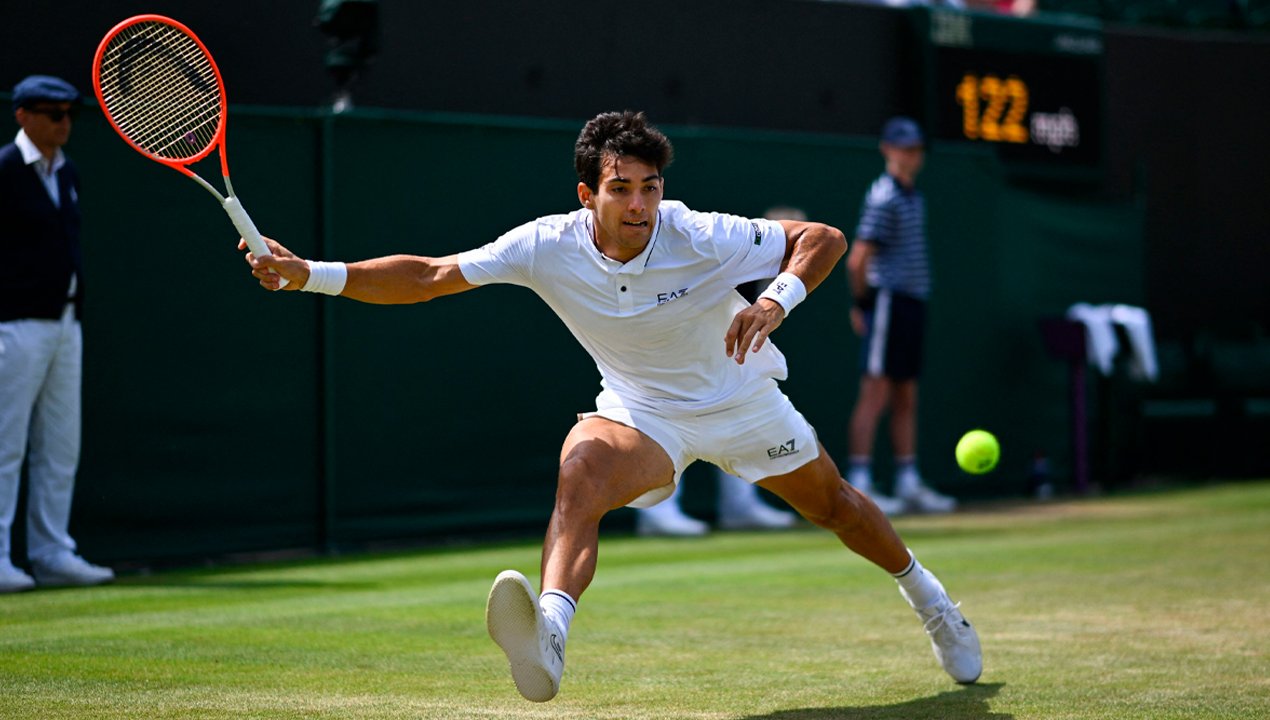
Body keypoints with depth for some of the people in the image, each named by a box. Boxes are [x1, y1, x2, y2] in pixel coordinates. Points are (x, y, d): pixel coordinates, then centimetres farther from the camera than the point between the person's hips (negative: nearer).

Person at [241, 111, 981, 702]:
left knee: (833, 503, 15)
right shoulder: (548, 246, -23)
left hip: (742, 402, 0)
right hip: (642, 414, 0)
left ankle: (928, 596, 48)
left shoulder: (703, 238, -28)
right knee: (582, 468, -33)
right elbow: (428, 277, -20)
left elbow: (824, 238, -23)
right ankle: (549, 638, -54)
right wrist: (309, 274, -29)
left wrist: (776, 301, -42)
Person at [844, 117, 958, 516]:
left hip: (912, 303, 9)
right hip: (888, 301, -9)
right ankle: (859, 486, -7)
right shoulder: (883, 197, -12)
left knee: (906, 398, 12)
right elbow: (857, 260, -16)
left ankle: (908, 484, 17)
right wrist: (863, 304, -7)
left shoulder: (914, 196, 15)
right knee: (875, 395, -8)